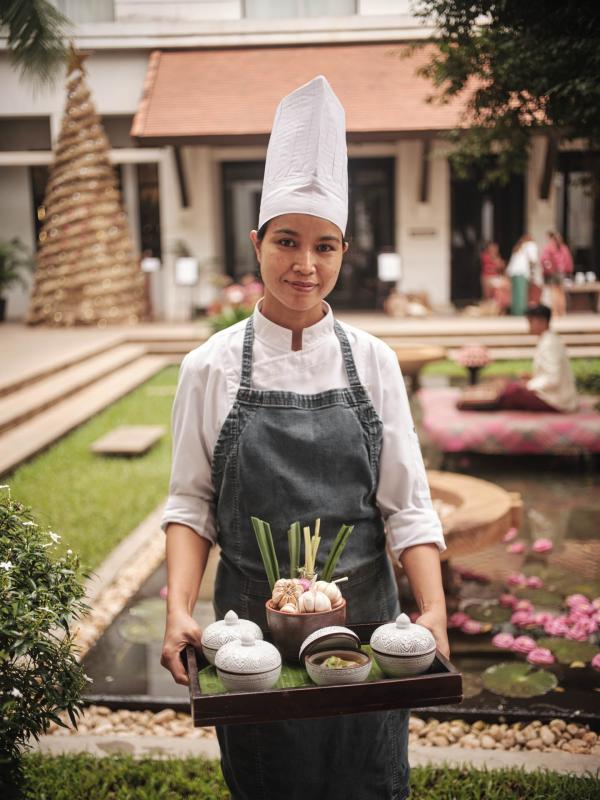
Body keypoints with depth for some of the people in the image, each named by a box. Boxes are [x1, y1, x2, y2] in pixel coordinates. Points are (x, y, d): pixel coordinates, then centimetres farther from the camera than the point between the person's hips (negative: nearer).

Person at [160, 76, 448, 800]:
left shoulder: (372, 361, -3)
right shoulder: (211, 367, -4)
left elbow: (407, 504, -2)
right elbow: (190, 503, 0)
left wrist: (434, 612, -15)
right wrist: (179, 610, -13)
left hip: (363, 626, 1)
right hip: (251, 629, 0)